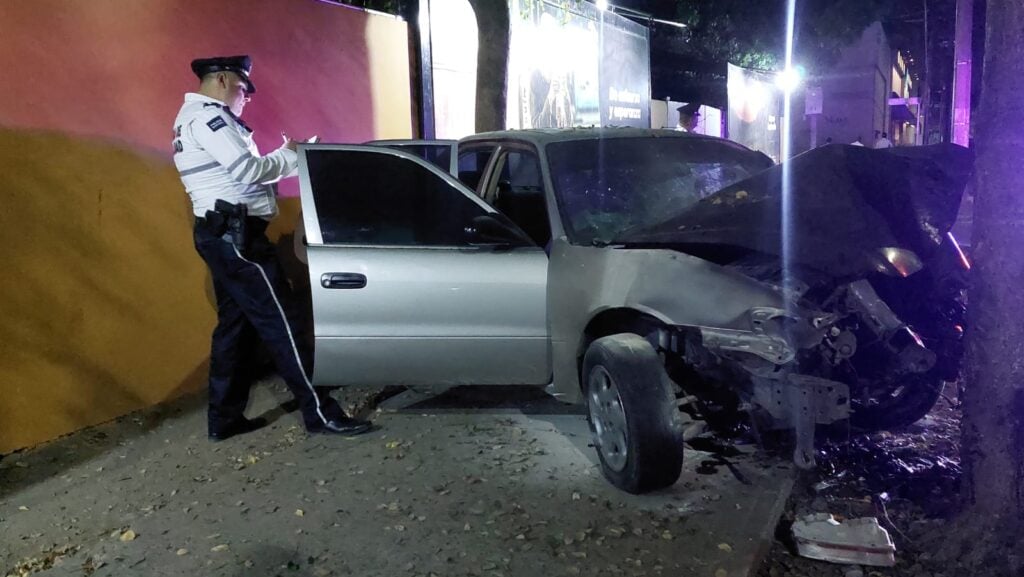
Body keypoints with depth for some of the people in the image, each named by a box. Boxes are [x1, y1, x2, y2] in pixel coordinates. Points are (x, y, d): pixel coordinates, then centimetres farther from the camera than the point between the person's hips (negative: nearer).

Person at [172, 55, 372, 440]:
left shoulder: (195, 118, 23)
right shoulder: (208, 117, -12)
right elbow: (248, 169, -21)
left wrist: (279, 161, 8)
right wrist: (289, 156, -5)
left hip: (221, 234, 11)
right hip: (234, 234, -11)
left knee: (234, 322, 12)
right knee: (280, 322, -9)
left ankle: (223, 418, 17)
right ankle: (319, 413, -5)